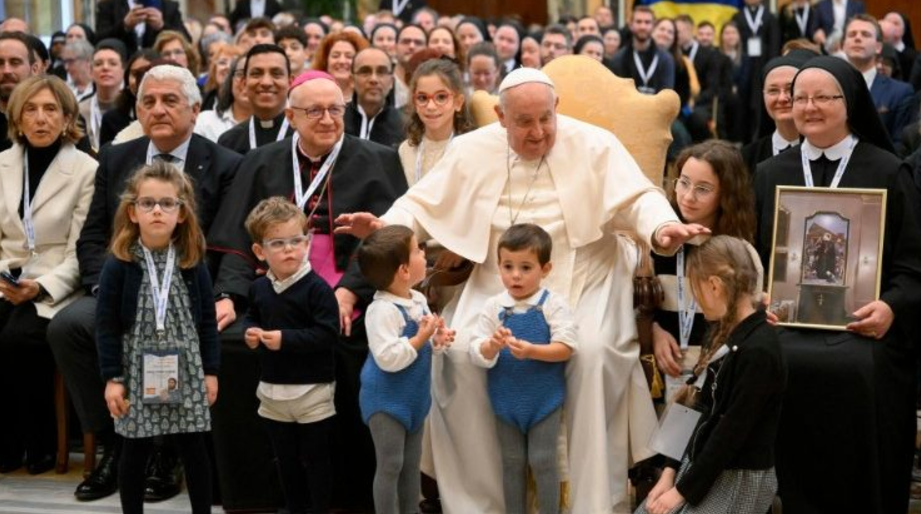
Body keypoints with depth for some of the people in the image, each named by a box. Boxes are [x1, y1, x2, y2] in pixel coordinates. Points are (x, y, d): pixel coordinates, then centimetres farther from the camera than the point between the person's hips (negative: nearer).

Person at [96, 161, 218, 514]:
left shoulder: (193, 263, 0)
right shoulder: (118, 265, -7)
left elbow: (207, 321, 5)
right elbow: (106, 325, -5)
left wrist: (211, 371, 3)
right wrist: (112, 378, -8)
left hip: (186, 370, 2)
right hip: (138, 372, -2)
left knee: (195, 450, 7)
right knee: (135, 452, 8)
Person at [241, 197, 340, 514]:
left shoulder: (316, 288, -17)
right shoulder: (259, 288, 3)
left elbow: (328, 334, -22)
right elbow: (251, 317, 20)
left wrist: (286, 339, -25)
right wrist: (249, 332, -3)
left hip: (312, 391, -6)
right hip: (272, 390, 6)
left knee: (316, 460, 6)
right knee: (285, 459, 18)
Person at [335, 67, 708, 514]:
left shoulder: (594, 145, -3)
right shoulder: (472, 150, 4)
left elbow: (638, 198, -9)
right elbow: (424, 205, 6)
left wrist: (662, 228, -32)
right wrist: (384, 226, -15)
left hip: (581, 285, -2)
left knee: (592, 353, -30)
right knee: (460, 354, -22)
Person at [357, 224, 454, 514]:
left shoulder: (419, 301, 2)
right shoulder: (383, 310, -25)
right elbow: (388, 359, -30)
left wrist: (437, 341, -7)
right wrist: (421, 337, -26)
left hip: (413, 398, 8)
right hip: (386, 401, -8)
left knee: (411, 464, 18)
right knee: (390, 466, 0)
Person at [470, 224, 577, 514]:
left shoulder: (553, 305, -9)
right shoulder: (493, 307, -3)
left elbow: (566, 347, -15)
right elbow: (476, 354, -6)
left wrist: (531, 351, -28)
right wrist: (491, 346, -28)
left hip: (544, 399, -3)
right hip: (507, 400, 3)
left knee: (543, 462, 2)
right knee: (512, 463, 13)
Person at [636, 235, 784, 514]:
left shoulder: (758, 350, -21)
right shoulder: (725, 335, 9)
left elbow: (732, 432, -21)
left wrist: (683, 490, -16)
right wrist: (671, 471, 6)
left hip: (738, 479, -9)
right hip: (701, 466, 9)